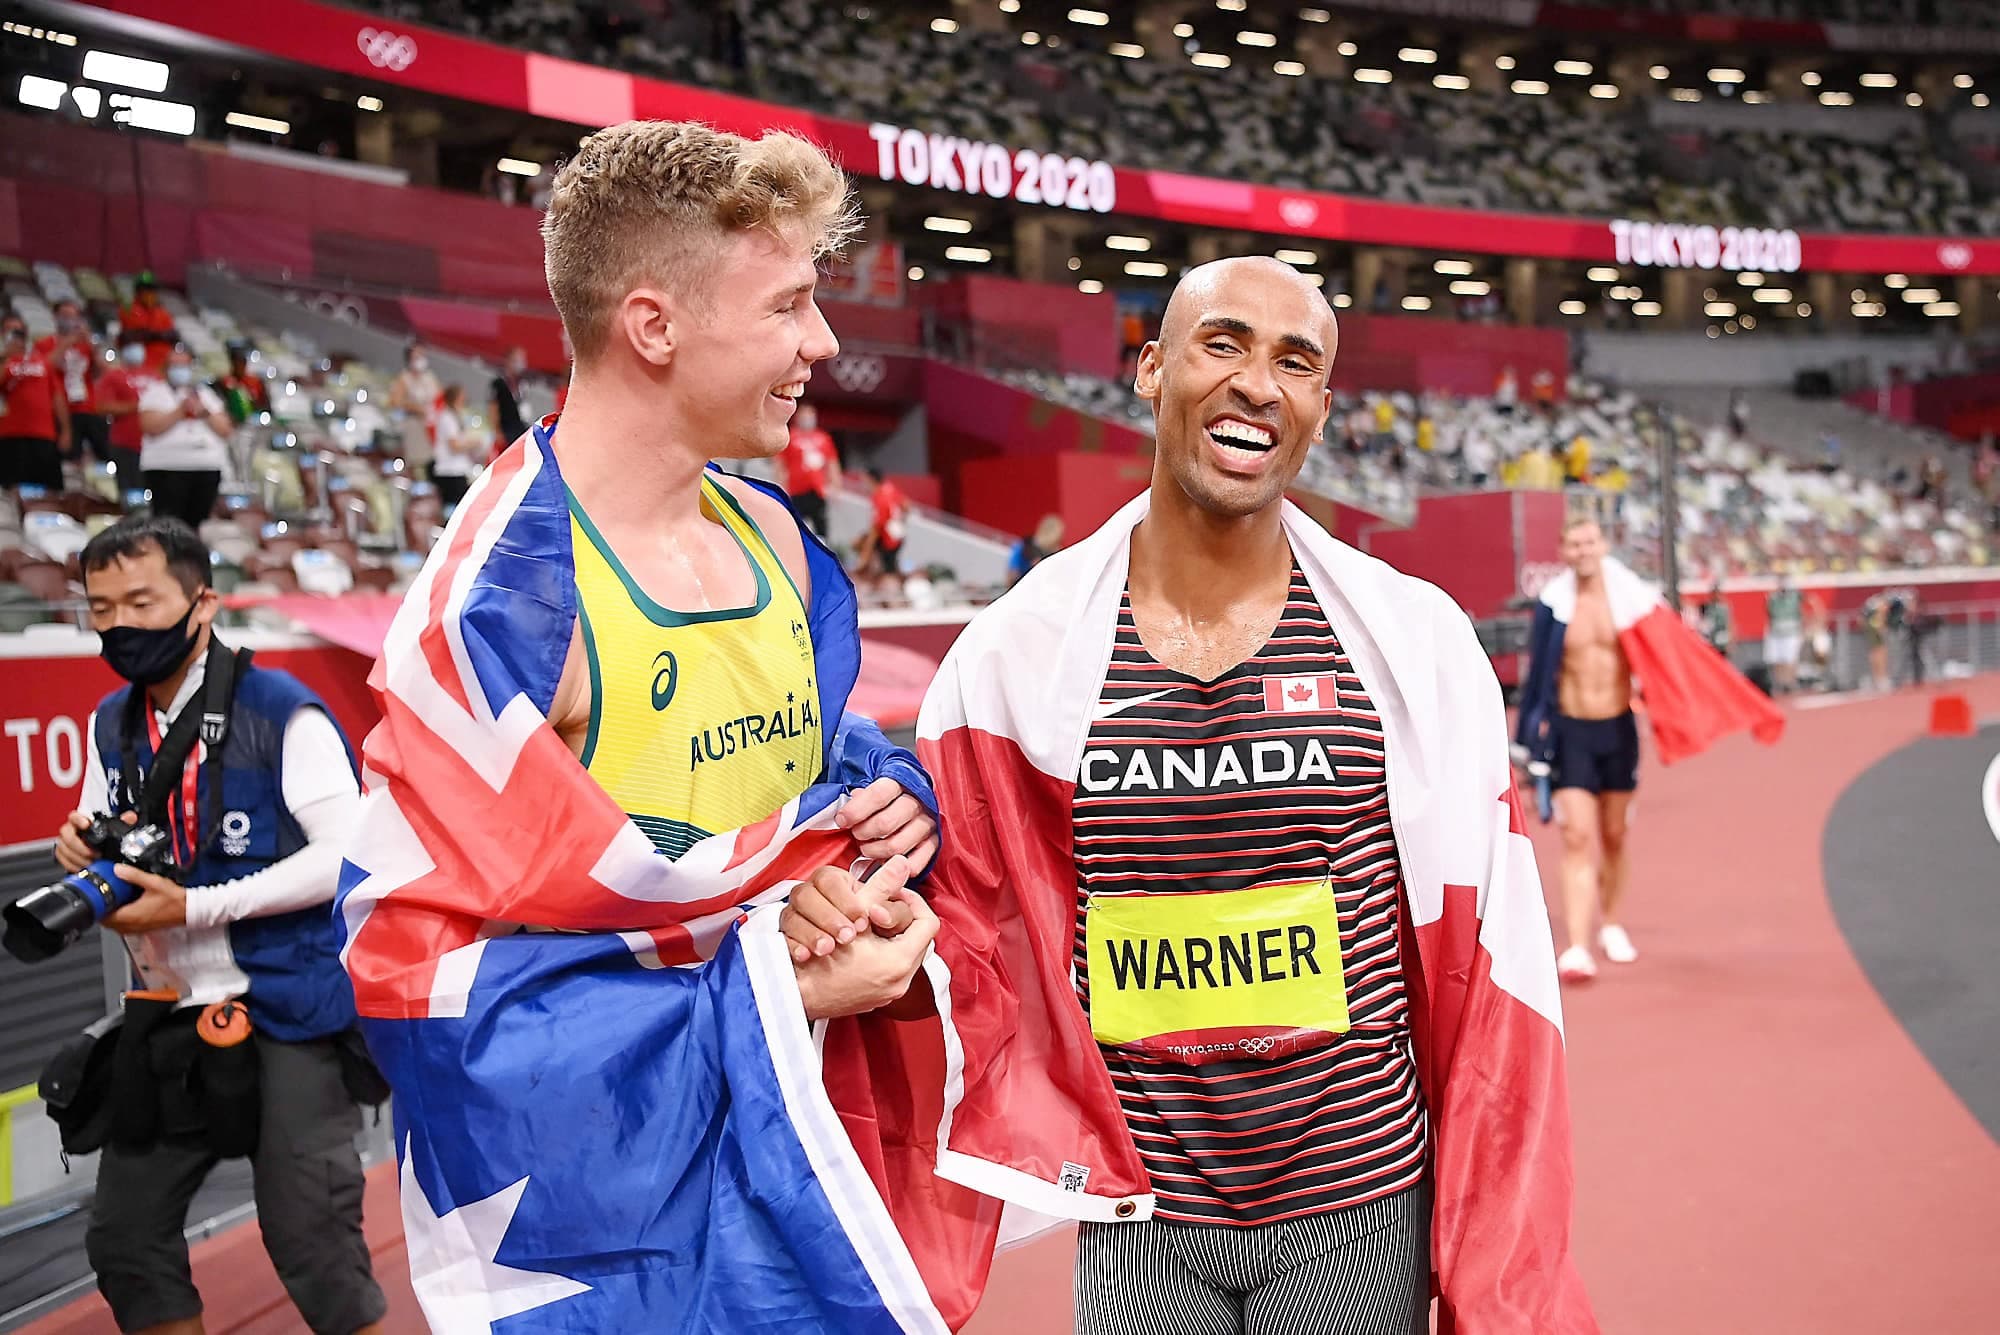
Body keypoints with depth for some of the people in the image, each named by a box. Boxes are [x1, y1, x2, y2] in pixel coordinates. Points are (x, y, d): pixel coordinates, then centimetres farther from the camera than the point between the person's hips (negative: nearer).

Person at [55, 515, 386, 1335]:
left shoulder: (281, 712, -13)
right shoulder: (110, 726, 9)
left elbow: (346, 854, -17)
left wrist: (195, 907, -20)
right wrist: (85, 852, -6)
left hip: (289, 1014, -7)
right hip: (172, 1019, 7)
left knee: (311, 1246, -2)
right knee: (124, 1238, 13)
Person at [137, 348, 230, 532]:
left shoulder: (206, 394, 20)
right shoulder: (155, 392, 7)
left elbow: (225, 430, 11)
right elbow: (151, 427, -8)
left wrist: (205, 413, -4)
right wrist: (180, 411, -10)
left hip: (208, 469, 4)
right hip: (167, 469, -4)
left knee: (194, 523, 3)